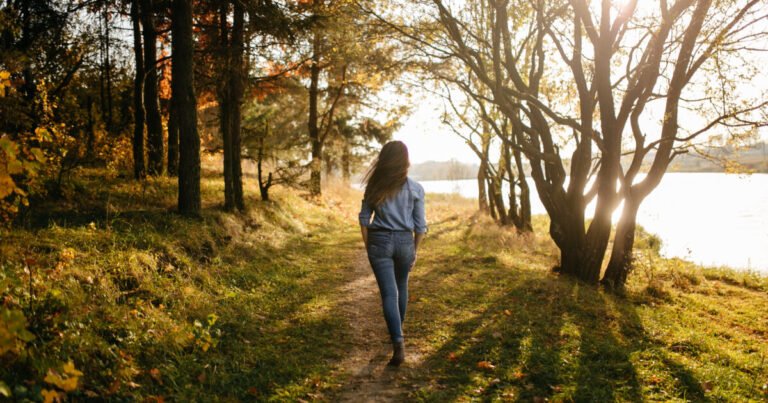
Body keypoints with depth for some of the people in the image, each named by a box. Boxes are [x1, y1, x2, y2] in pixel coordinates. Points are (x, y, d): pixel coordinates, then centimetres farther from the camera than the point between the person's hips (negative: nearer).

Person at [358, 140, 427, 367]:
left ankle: (398, 343, -13)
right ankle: (397, 332, 39)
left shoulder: (375, 185, 0)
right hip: (404, 241, 1)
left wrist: (368, 247, 10)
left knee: (389, 293, -2)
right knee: (401, 288, 22)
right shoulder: (415, 188, -3)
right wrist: (415, 251, 11)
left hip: (379, 241, -1)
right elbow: (420, 225, -1)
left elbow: (364, 218, 1)